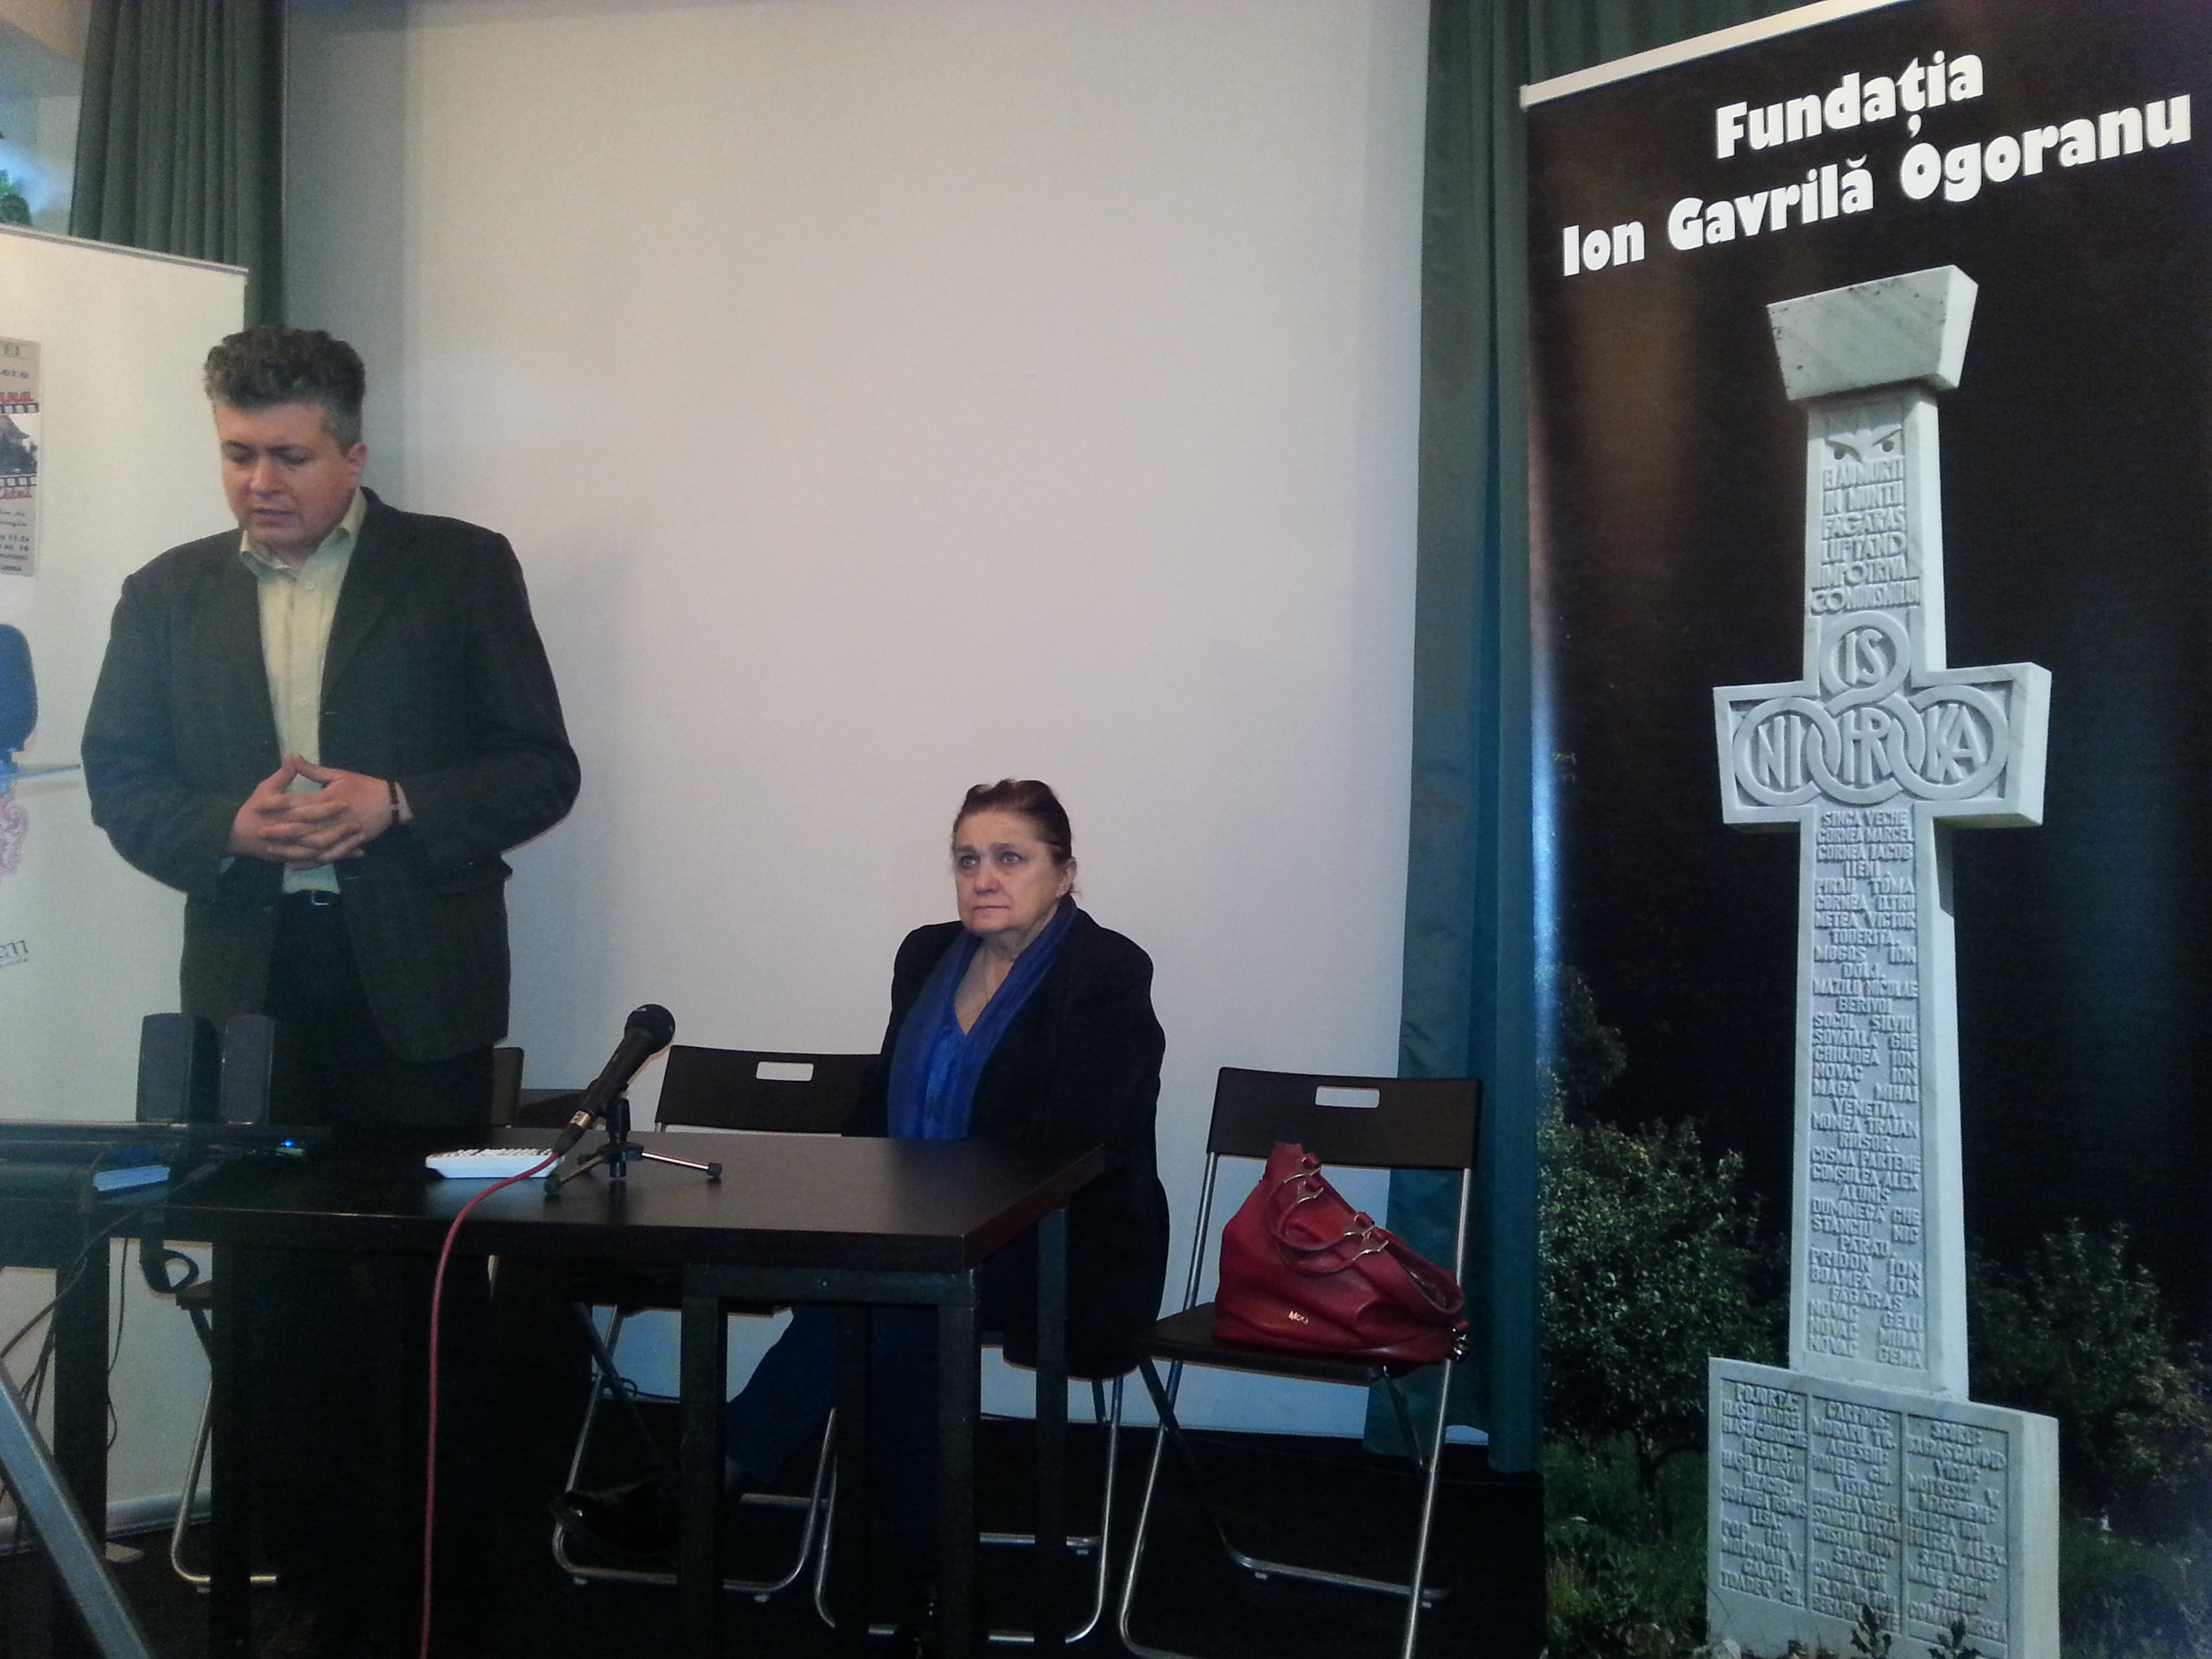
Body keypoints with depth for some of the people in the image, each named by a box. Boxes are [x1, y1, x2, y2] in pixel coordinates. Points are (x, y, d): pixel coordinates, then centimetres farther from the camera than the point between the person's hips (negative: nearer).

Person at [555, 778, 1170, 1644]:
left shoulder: (1108, 975, -8)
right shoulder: (927, 955, 13)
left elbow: (1064, 1144, -18)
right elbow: (881, 1106, 18)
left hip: (1060, 1252, -6)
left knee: (879, 1295, -31)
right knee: (897, 1334, -29)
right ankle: (931, 1582, -22)